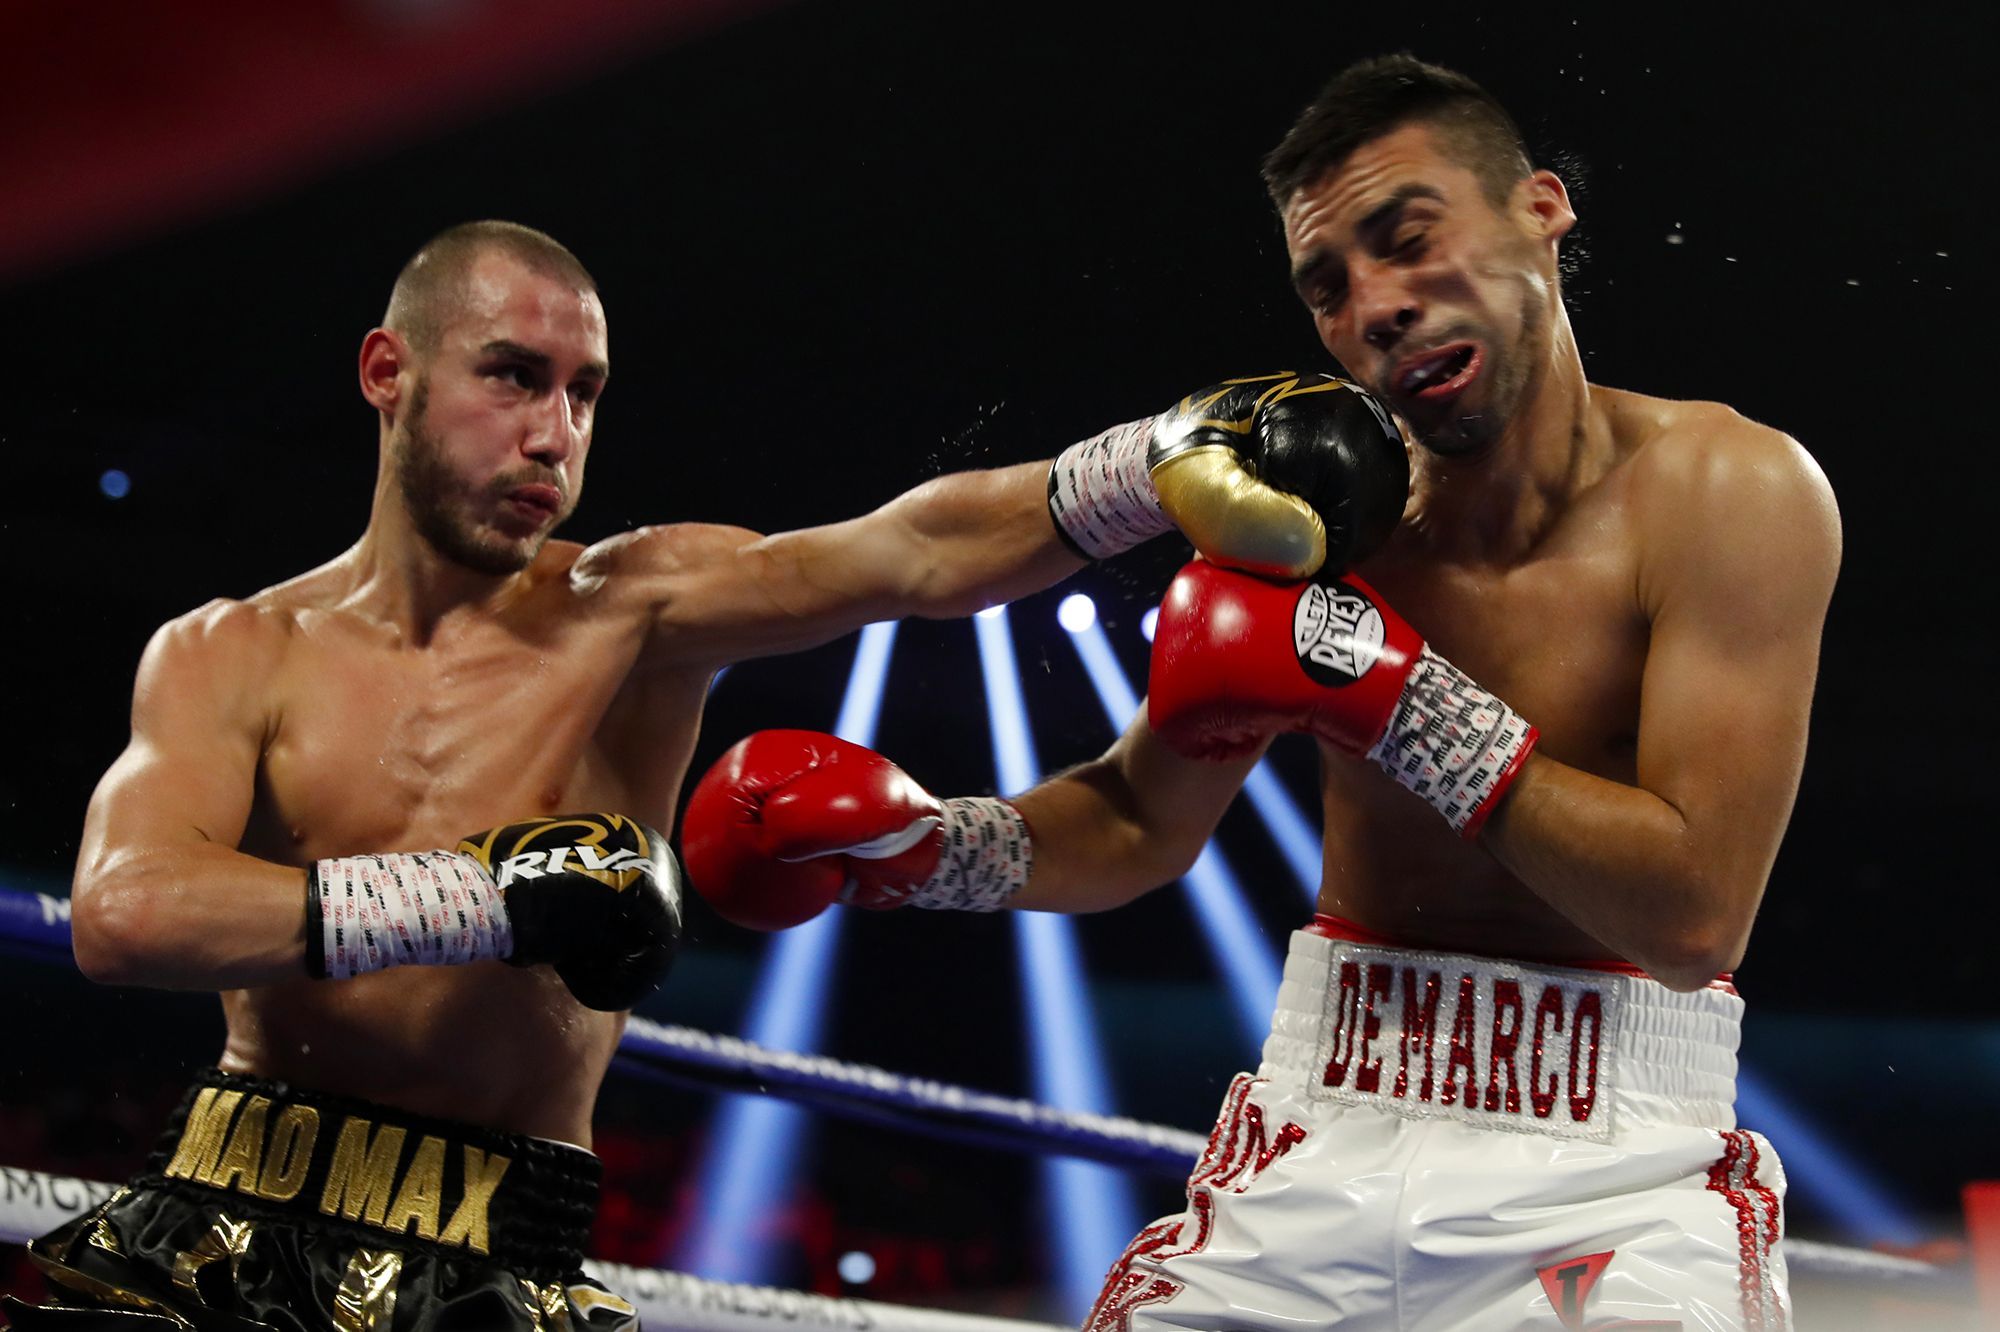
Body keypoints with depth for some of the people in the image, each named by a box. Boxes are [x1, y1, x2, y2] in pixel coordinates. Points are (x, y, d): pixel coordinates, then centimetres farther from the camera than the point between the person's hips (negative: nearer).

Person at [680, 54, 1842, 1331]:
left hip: (1614, 1175, -4)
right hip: (1327, 1141, 4)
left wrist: (1395, 695, -20)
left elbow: (1695, 911, -19)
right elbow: (1138, 826, 14)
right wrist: (916, 843, -5)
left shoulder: (1729, 491, -12)